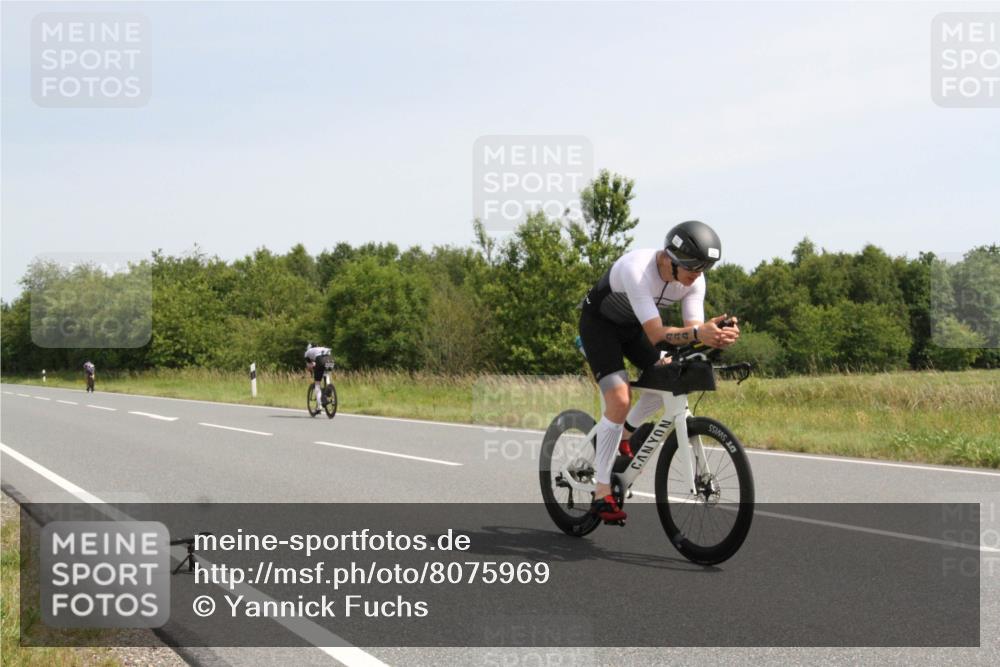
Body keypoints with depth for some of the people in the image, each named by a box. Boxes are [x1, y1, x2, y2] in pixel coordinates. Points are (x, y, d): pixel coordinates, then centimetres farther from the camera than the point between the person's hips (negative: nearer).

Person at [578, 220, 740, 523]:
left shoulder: (694, 280, -18)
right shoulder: (637, 269, -38)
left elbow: (693, 329, -23)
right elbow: (656, 334, -42)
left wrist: (717, 335, -44)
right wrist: (697, 333, -57)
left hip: (632, 326, 7)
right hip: (599, 322, -7)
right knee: (620, 400, -21)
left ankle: (624, 434, 16)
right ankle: (602, 494, -13)